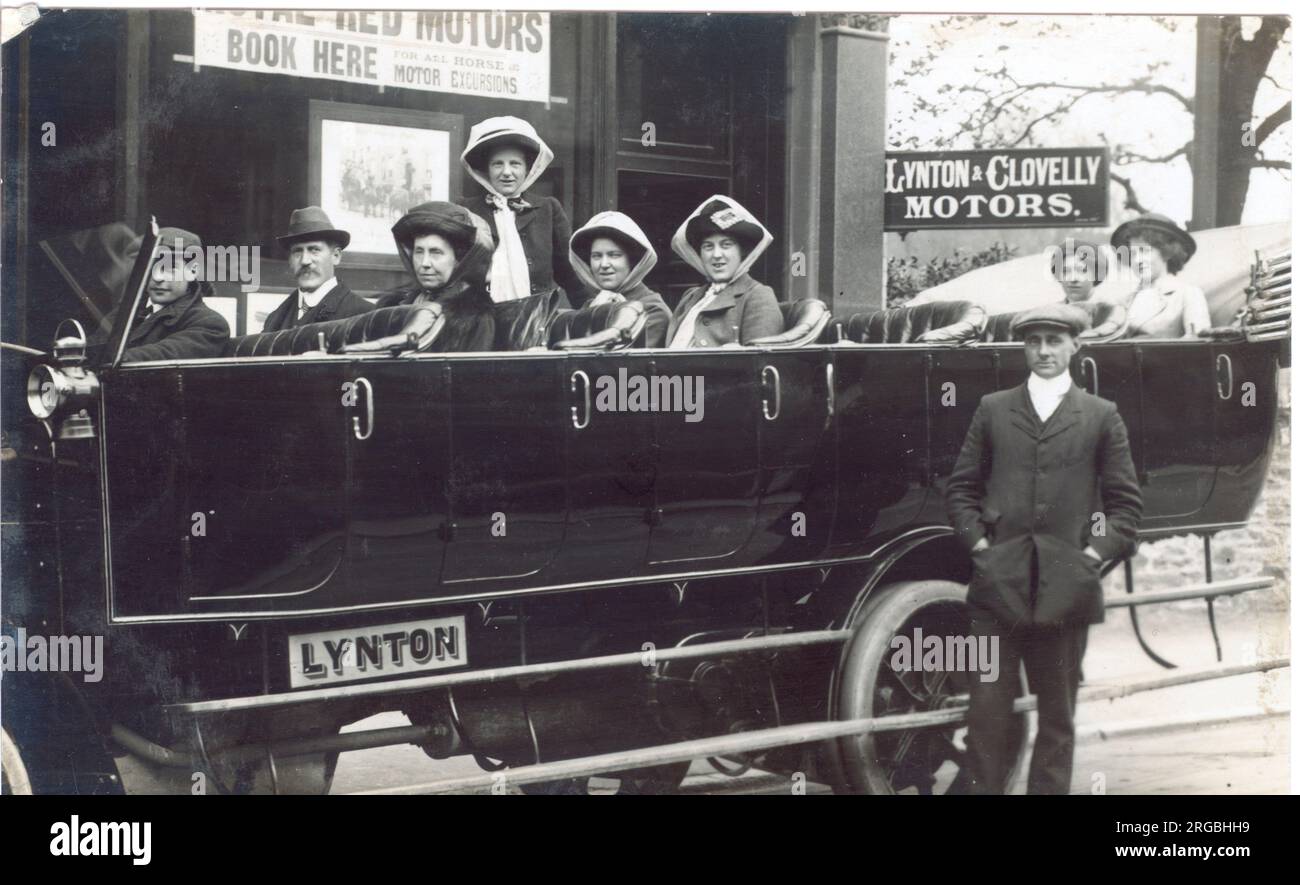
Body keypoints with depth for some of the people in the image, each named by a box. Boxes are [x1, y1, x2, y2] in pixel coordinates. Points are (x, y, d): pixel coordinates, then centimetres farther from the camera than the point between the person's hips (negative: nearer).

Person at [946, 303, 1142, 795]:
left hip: (1066, 588, 0)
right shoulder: (993, 410, 11)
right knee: (988, 708, -2)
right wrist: (978, 543, 0)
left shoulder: (1102, 416, 8)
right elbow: (961, 488, 12)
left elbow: (1126, 502, 8)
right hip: (999, 585, 0)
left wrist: (1096, 552, -3)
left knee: (1057, 714, 7)